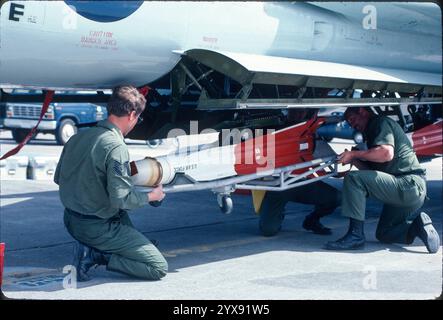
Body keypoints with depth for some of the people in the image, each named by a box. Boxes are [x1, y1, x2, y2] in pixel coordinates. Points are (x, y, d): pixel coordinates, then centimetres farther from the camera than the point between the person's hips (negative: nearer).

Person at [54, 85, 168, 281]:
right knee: (159, 268, -4)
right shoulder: (116, 147, -22)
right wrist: (151, 196, -7)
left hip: (70, 221, 8)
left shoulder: (77, 137, 2)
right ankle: (97, 255, -9)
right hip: (97, 228, -8)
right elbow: (121, 199, -24)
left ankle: (89, 249, 13)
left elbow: (58, 178, 14)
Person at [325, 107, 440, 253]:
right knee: (383, 234, 22)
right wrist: (354, 160, 5)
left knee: (353, 179, -20)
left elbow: (387, 153, -24)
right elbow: (372, 170, 20)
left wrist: (354, 154, -15)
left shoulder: (381, 122, -5)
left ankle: (355, 235, -19)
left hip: (409, 185, -11)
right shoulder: (372, 131, 25)